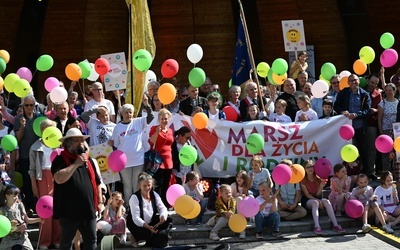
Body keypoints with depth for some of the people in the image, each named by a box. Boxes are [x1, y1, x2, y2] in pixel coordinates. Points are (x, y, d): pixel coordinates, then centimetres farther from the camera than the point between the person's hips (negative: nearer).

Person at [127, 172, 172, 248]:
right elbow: (136, 218, -26)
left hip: (151, 223, 6)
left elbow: (162, 208, -5)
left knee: (168, 220, -9)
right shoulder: (134, 198, -20)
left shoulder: (154, 195, -2)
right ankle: (135, 238, 0)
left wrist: (163, 216, -31)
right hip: (137, 226, -6)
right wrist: (148, 227, -41)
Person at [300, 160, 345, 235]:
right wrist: (318, 200, -23)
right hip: (307, 200, -4)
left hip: (316, 198, 4)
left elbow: (318, 195, -1)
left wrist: (321, 187, -19)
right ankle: (316, 226, -51)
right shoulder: (303, 180, -6)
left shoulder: (318, 179, 5)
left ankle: (335, 225, -33)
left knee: (327, 201, -27)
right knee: (315, 202, -37)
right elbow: (307, 195, -11)